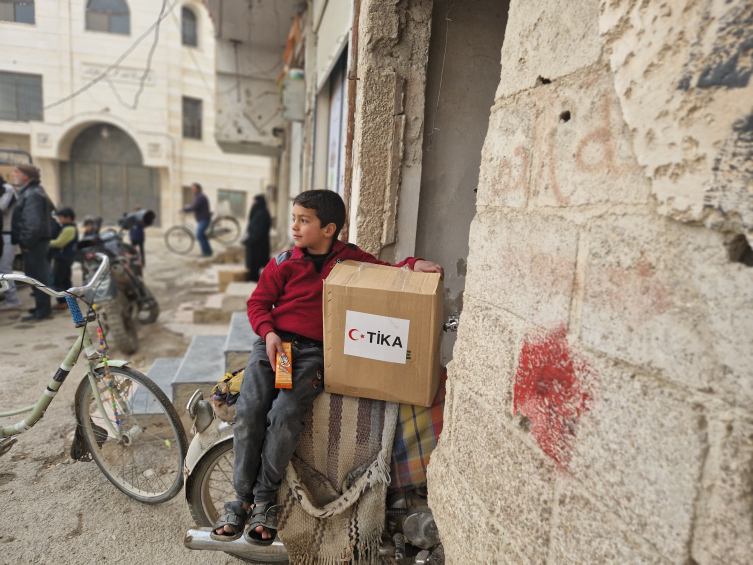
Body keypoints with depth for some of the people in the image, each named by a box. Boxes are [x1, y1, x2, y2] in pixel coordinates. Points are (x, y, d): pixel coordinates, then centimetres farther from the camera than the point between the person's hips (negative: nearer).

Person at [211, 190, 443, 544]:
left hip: (314, 352, -2)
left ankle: (264, 501, -3)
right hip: (273, 342, 2)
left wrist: (413, 264, -4)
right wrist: (268, 332, -8)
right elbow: (258, 302, 9)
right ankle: (241, 500, 2)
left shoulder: (350, 258, 8)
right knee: (248, 411, -16)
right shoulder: (283, 262, 8)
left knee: (285, 415, -24)